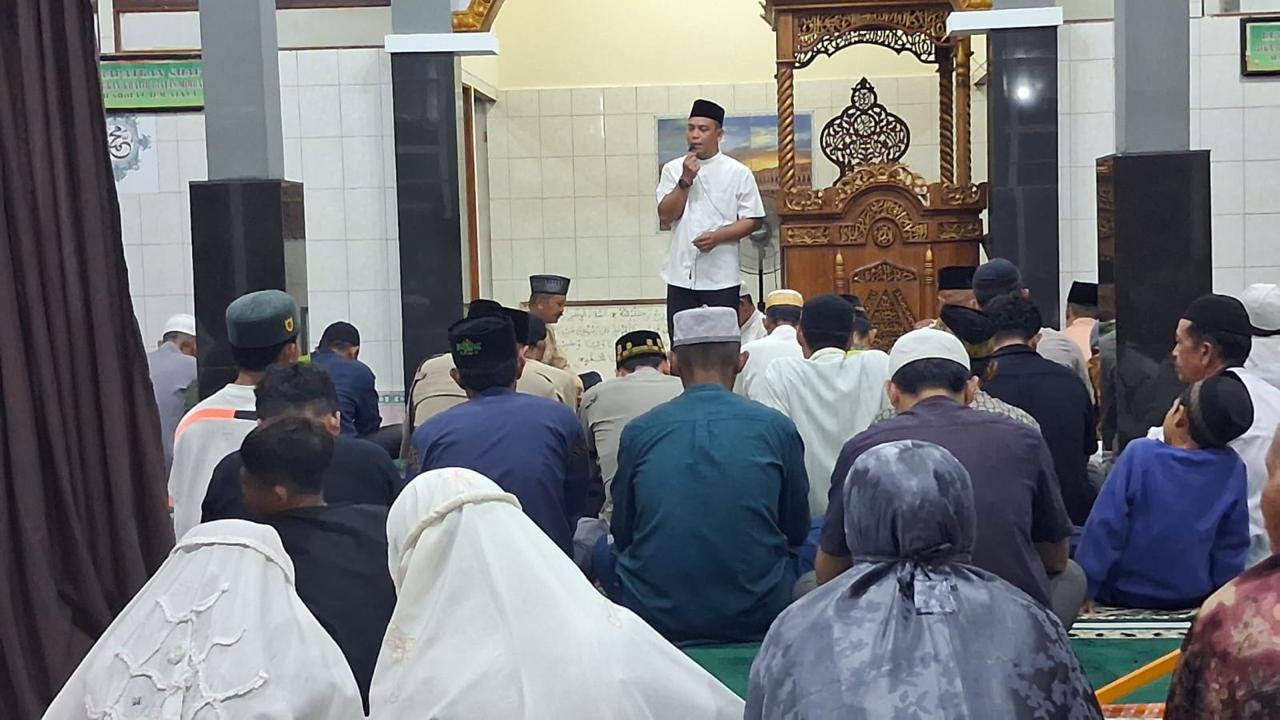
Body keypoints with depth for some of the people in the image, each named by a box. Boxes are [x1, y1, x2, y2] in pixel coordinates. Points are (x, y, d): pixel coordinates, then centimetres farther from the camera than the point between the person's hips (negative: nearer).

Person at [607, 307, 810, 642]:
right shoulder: (777, 427, -3)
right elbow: (797, 532, 9)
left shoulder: (638, 431, -2)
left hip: (655, 615, 0)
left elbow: (623, 535, 9)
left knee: (602, 548, 29)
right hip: (755, 620, 0)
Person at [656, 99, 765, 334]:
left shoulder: (738, 173, -1)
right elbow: (666, 217, 0)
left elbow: (753, 221, -1)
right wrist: (686, 180, -10)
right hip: (680, 276, 3)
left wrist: (718, 236, -15)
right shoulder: (673, 169, 7)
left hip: (721, 278, -2)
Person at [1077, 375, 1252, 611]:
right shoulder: (1233, 469, -12)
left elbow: (1105, 529, -17)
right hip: (1193, 598, 4)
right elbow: (1231, 547, -3)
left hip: (1124, 595, -4)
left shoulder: (1140, 454, -21)